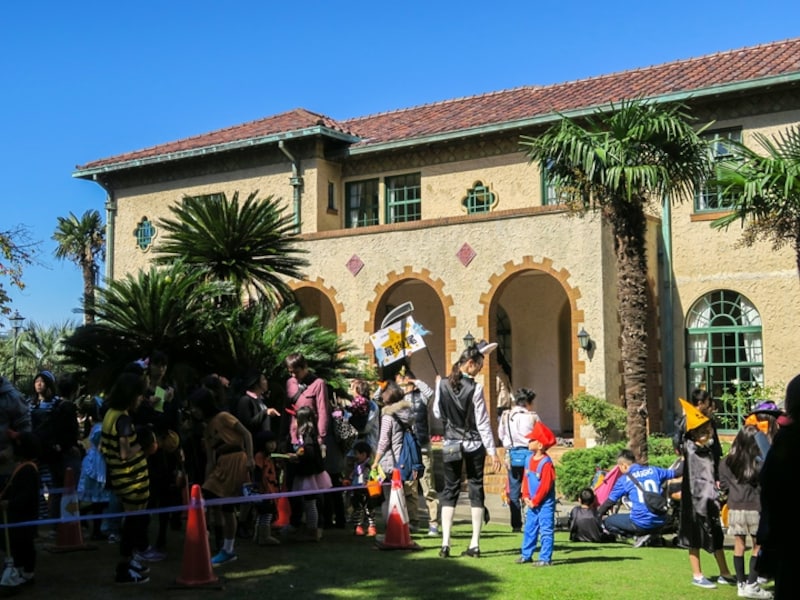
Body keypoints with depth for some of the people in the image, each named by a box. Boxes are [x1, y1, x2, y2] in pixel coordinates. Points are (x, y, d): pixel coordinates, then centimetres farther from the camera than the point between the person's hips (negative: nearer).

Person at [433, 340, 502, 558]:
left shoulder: (443, 384, -4)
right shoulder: (475, 388, -14)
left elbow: (438, 414, 7)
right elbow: (482, 423, -12)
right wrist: (492, 451, -7)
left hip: (451, 444, 3)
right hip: (474, 444, -3)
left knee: (449, 490, 8)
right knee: (476, 490, 6)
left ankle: (445, 544, 1)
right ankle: (475, 544, 5)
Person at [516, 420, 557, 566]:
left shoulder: (546, 463, -18)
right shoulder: (530, 459, 6)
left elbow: (545, 485, -19)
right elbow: (525, 479, 11)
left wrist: (535, 501, -15)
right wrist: (526, 497, 1)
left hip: (545, 503, -8)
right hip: (532, 503, 8)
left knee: (546, 530, -2)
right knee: (529, 528, 14)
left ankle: (545, 558, 2)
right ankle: (526, 555, 24)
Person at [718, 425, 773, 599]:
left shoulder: (726, 462, 0)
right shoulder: (758, 461, -12)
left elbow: (723, 485, 5)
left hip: (734, 508, 4)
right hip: (754, 508, -4)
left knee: (739, 546, 9)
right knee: (758, 546, 5)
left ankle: (741, 584, 14)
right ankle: (751, 585, 1)